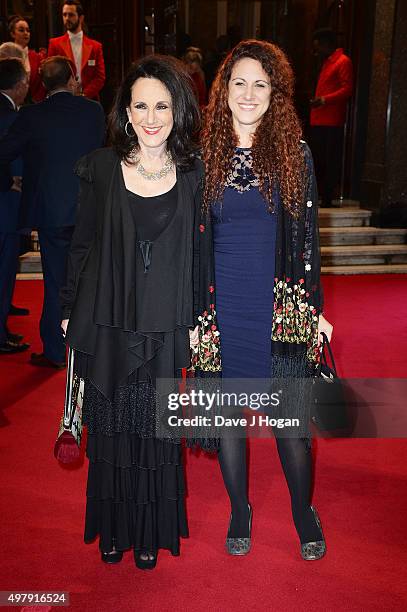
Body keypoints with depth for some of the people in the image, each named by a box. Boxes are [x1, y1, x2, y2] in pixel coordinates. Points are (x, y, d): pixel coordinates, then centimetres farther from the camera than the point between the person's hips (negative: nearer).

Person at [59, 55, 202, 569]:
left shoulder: (192, 173, 0)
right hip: (108, 324, 0)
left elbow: (197, 254, 4)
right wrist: (69, 311, 3)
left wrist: (198, 323, 3)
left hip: (165, 329, 0)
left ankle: (151, 530, 32)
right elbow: (82, 244, 4)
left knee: (155, 428, 10)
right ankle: (113, 527, 35)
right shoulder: (101, 167, -2)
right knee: (110, 427, 13)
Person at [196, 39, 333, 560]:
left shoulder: (295, 155, 1)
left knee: (291, 418, 6)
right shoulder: (204, 156, 1)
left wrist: (315, 309, 4)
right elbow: (192, 239, 5)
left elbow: (307, 237, 5)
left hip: (282, 308, 0)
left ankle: (303, 512, 32)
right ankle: (239, 510, 34)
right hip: (222, 305, 1)